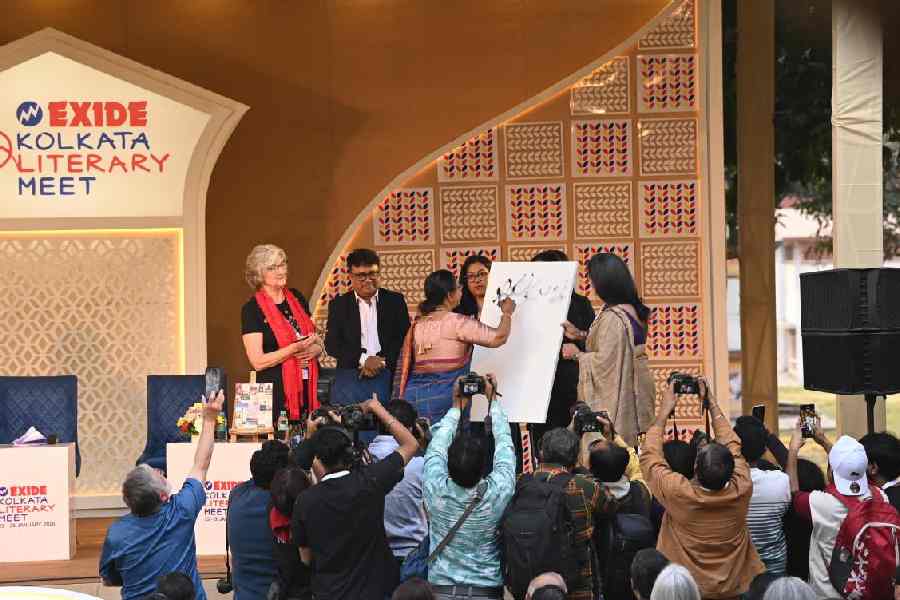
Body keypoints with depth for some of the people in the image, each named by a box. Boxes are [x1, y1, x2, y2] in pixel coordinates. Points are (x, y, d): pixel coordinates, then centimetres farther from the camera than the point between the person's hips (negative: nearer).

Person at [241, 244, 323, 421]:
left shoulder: (297, 298, 12)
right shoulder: (252, 309, -5)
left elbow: (318, 342, 18)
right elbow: (258, 362, -10)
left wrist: (313, 350, -4)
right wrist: (295, 348, -18)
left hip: (310, 390, 5)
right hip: (276, 393, -5)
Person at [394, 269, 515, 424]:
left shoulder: (416, 326, 11)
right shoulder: (457, 322, -7)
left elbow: (404, 367, 13)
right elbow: (498, 338, -5)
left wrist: (399, 401, 19)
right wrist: (507, 313, 13)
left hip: (413, 396, 6)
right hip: (445, 398, -6)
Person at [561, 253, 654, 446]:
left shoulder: (612, 318, -23)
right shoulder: (633, 310, 6)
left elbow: (605, 361, -22)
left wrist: (577, 354, -5)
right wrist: (581, 335, 16)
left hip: (615, 398, -9)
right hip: (634, 392, 9)